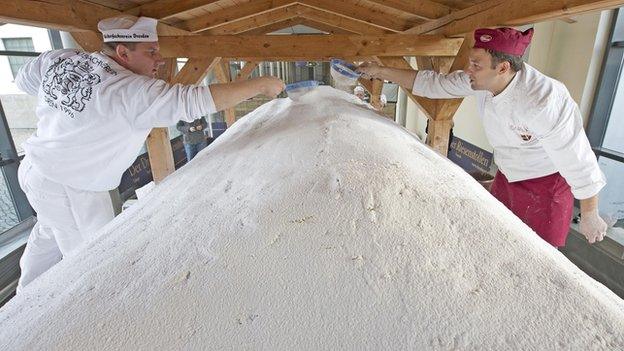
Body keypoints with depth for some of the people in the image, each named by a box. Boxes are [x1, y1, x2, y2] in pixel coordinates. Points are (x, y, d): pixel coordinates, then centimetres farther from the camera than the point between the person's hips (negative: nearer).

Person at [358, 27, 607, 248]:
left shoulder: (545, 102, -34)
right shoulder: (480, 81, -14)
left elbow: (579, 162, -26)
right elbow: (433, 83, -5)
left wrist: (590, 215, -14)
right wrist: (381, 71, -5)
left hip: (545, 184, -6)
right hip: (506, 177, 7)